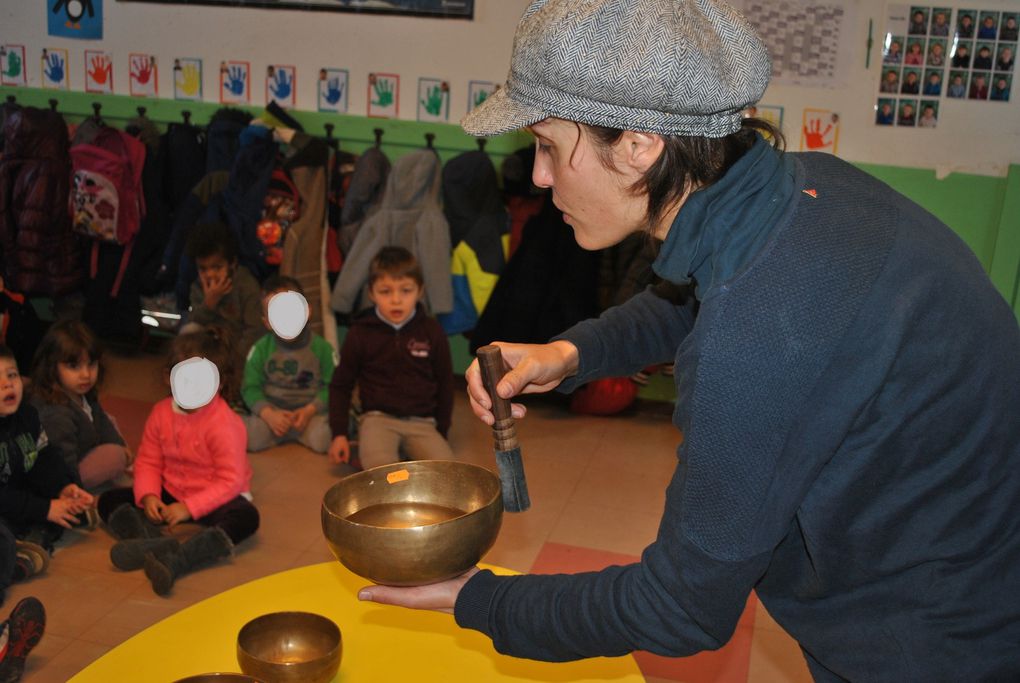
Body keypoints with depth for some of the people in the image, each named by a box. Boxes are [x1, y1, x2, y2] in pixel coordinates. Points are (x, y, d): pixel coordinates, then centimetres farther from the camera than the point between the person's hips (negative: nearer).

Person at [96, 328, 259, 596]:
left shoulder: (224, 423, -19)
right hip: (170, 494, 6)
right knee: (109, 500, -6)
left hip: (214, 499, -5)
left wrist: (188, 508, -27)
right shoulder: (161, 413, -2)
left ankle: (177, 560, -51)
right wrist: (148, 496, -17)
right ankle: (156, 542, -34)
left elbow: (231, 481, -22)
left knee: (246, 516, -36)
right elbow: (148, 462, 2)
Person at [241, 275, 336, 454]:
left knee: (321, 441, -27)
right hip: (272, 411, 0)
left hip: (311, 411, 0)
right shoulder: (261, 349, 0)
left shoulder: (321, 347, -4)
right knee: (250, 439, -26)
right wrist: (268, 414, -18)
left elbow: (331, 386, -4)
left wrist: (309, 410, -18)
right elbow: (250, 387, -2)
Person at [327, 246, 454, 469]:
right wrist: (339, 433, 3)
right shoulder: (361, 333, -1)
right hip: (378, 418, -3)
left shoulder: (432, 331, 1)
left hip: (422, 421, 3)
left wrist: (442, 430, 12)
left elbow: (444, 383, 12)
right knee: (381, 469, -34)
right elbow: (341, 385, 9)